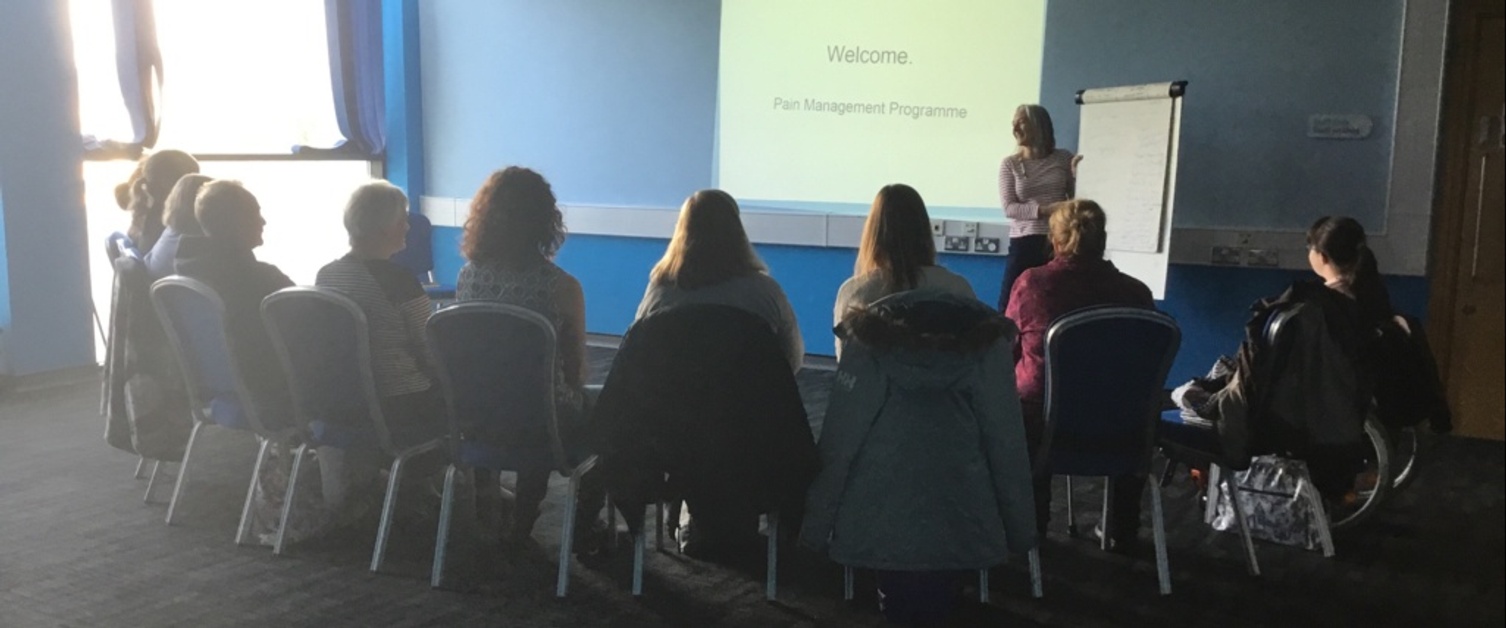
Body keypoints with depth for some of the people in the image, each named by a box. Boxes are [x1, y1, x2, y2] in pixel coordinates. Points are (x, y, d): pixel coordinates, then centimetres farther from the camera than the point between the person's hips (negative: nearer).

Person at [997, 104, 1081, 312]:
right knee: (1011, 303, -3)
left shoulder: (1064, 158, 5)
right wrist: (1043, 210, -19)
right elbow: (1009, 208, -6)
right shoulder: (1010, 164, 4)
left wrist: (1077, 174, -10)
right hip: (1024, 242, 0)